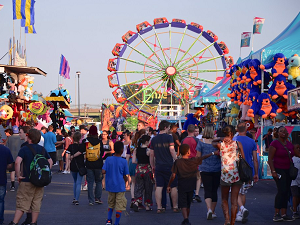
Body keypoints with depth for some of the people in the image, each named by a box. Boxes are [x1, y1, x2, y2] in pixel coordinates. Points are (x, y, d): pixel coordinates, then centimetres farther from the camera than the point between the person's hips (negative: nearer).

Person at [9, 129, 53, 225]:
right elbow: (50, 161, 14)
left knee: (21, 203, 1)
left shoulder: (24, 149, -10)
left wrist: (18, 175, -14)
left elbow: (18, 162, -23)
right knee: (37, 203, 11)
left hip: (27, 181, -4)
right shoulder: (42, 149, 7)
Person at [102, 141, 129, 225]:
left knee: (111, 204, 22)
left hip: (110, 186, 4)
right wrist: (125, 181, 17)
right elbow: (125, 176, -4)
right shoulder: (123, 161, -10)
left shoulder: (108, 159, -4)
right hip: (120, 187, -3)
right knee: (119, 206, 5)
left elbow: (103, 171, -11)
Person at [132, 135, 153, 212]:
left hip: (138, 170, 4)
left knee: (138, 187, 9)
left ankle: (136, 202, -13)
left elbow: (133, 161, 2)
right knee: (148, 188, 9)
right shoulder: (148, 150, -11)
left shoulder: (136, 150, 2)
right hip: (147, 170, -3)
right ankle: (147, 205, 14)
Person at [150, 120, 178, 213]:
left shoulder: (154, 139, 7)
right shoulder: (169, 137, -7)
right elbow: (172, 151, -13)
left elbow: (151, 154, 10)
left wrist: (152, 166, 18)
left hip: (158, 166, 4)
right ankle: (175, 207, 12)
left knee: (159, 187, 3)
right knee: (173, 186, 7)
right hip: (169, 166, -4)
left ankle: (159, 207, 2)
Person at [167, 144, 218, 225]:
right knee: (188, 204, 17)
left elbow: (173, 176, -8)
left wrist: (169, 185, 2)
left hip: (182, 186, -3)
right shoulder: (194, 160, -2)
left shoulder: (177, 162, -7)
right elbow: (203, 158, 11)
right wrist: (213, 153, 24)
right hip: (191, 186, 3)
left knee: (183, 204, -4)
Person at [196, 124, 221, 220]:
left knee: (207, 190, -1)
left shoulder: (201, 142, -5)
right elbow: (221, 155, -1)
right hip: (217, 169, 1)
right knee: (214, 190, 12)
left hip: (205, 169, -1)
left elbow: (198, 156, -1)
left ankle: (209, 209, -23)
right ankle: (213, 211, 21)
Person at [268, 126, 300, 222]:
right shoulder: (275, 143, -7)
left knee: (286, 192, 6)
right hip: (279, 170, -7)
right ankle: (276, 214, -11)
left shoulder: (289, 144, 13)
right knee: (282, 191, -16)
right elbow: (270, 159, -11)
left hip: (288, 170, 7)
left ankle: (284, 214, 10)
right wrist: (273, 171, -17)